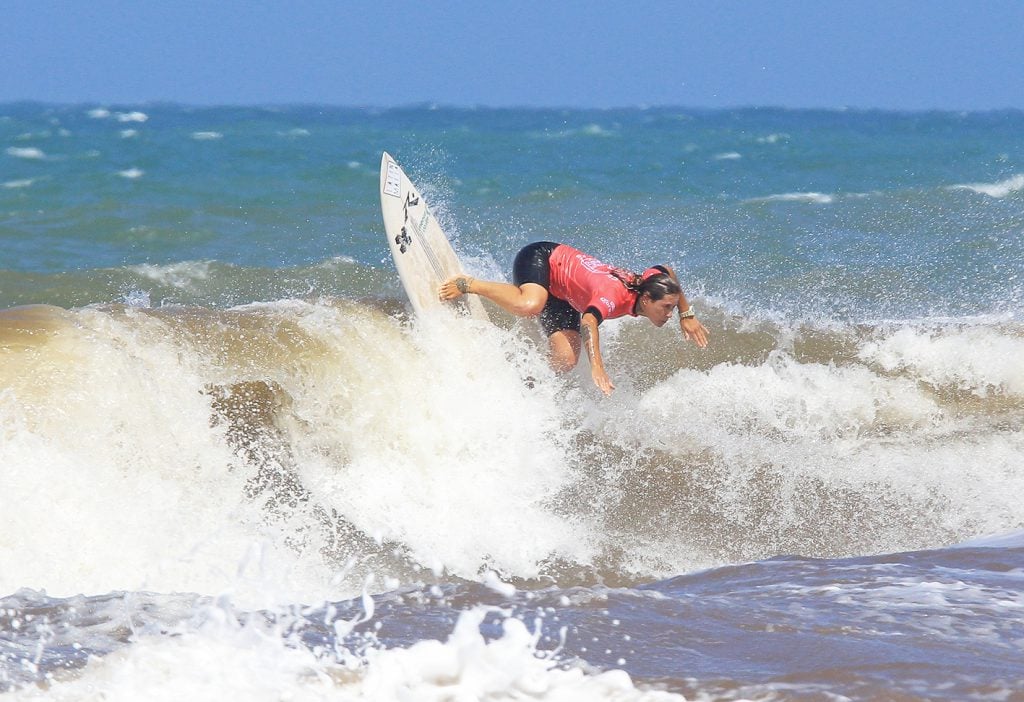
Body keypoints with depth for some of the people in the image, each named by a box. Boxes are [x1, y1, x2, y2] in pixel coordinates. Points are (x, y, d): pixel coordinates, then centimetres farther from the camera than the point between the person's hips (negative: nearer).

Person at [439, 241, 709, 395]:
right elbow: (589, 321, -56)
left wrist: (686, 315, 8)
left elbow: (668, 272, 11)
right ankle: (469, 285, -20)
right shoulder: (615, 295, -38)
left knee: (566, 360, -9)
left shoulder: (648, 282, -13)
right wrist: (597, 368, -66)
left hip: (561, 295, 8)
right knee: (530, 305, -42)